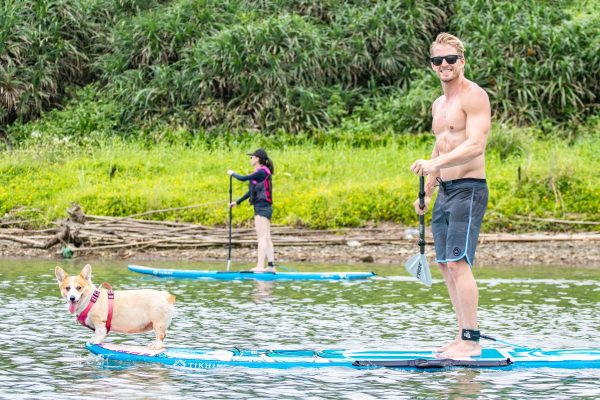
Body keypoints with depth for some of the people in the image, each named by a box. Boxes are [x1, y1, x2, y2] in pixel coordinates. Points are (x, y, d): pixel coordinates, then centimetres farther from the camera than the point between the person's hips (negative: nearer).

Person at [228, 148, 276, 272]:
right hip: (264, 208, 10)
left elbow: (243, 179, -15)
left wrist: (232, 174, 4)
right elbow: (251, 191, 24)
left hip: (262, 207, -10)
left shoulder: (262, 172, -12)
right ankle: (271, 265, 7)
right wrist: (237, 202, 27)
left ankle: (260, 266, -17)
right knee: (266, 238, 8)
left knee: (262, 237, -13)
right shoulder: (262, 172, 17)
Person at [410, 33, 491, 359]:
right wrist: (427, 193, 22)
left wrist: (435, 163, -32)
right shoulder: (439, 104, 18)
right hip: (445, 192, 9)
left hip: (468, 189, -9)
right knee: (446, 266, 8)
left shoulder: (474, 96, -10)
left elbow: (475, 145, -22)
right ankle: (464, 336, 13)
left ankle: (471, 340, -15)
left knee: (458, 264, -16)